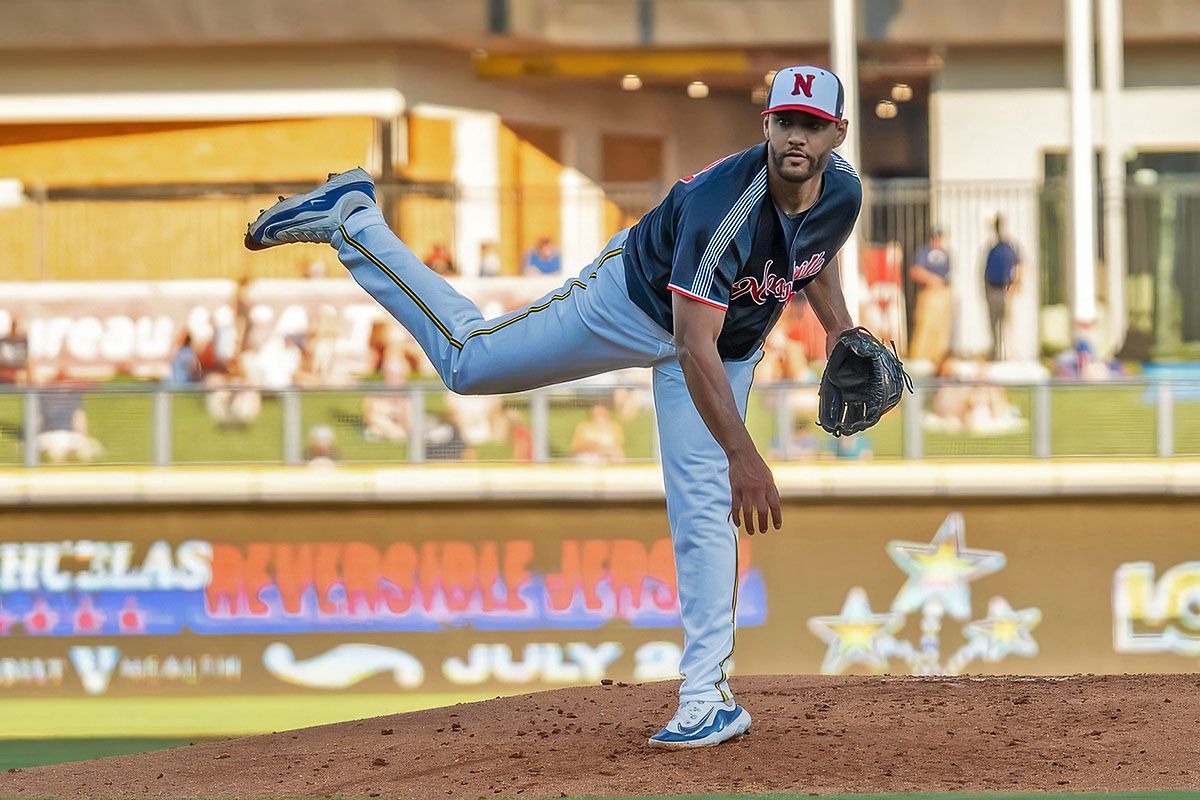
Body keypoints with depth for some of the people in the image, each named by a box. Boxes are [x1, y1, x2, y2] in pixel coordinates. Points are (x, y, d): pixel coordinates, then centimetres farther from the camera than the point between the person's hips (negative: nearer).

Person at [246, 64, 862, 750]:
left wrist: (840, 329, -2)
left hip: (732, 347, 5)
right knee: (468, 358, 2)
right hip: (636, 301, -5)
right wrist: (743, 455, -47)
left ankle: (707, 698, 0)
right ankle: (350, 219, 16)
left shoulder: (843, 191, -19)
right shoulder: (724, 206, -40)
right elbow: (694, 348, -43)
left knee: (704, 513, -3)